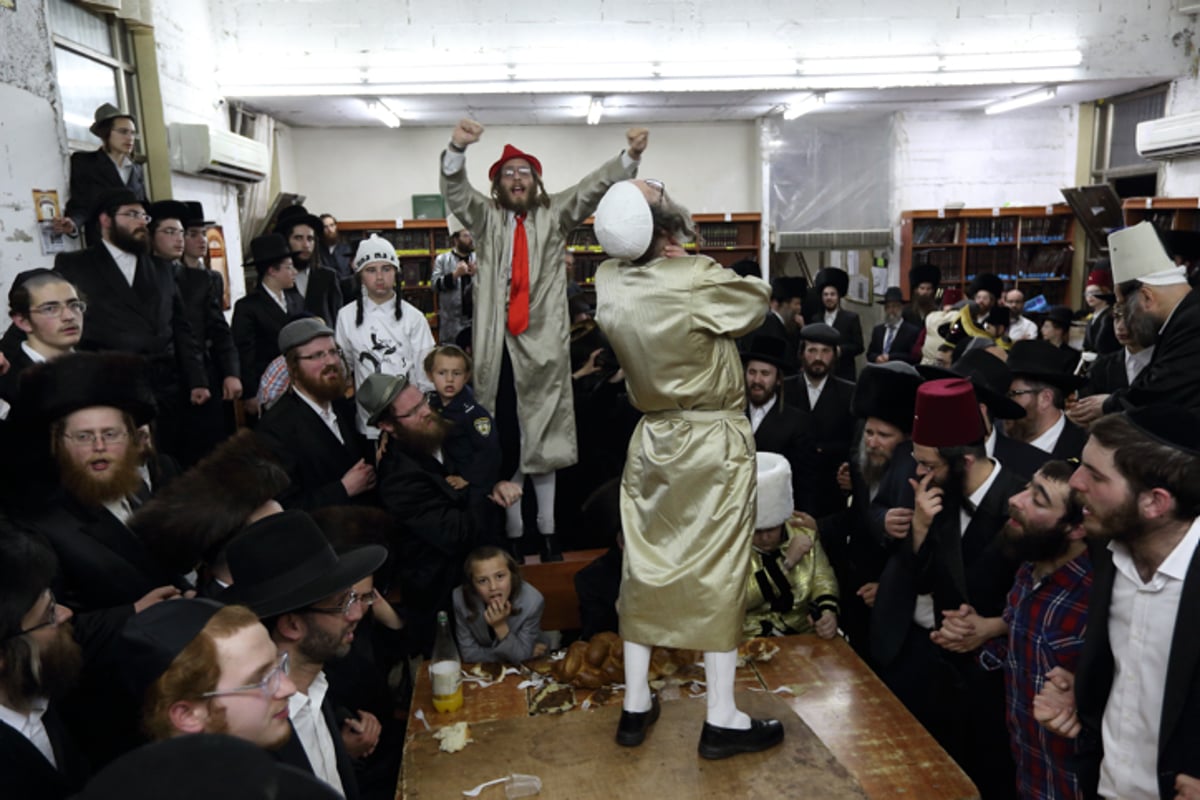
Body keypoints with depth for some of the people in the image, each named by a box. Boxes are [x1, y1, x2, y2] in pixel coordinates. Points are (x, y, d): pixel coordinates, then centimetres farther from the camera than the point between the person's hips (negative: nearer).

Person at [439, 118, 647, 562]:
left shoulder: (554, 214, 13)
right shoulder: (486, 218, 12)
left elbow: (592, 187, 0)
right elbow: (455, 191, -5)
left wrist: (630, 155, -17)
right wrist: (457, 149, -25)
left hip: (543, 344, 0)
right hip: (498, 345, 0)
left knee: (543, 437, 6)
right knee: (505, 440, 1)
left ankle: (547, 530, 17)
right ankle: (512, 531, 12)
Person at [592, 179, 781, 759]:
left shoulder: (609, 285, -5)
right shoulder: (696, 280, -21)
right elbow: (759, 298, -2)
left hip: (652, 439, 5)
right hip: (713, 442, -5)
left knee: (644, 565, 12)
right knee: (716, 571, 4)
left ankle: (635, 705, 24)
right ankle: (721, 720, 16)